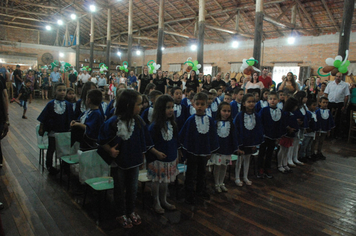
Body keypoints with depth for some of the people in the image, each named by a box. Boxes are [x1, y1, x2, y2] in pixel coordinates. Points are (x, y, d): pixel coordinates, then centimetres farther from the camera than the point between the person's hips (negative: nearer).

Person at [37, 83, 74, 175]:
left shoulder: (68, 105, -4)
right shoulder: (51, 104, -8)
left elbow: (70, 119, 1)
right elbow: (43, 118, -3)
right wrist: (41, 128, -3)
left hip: (64, 132, 2)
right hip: (53, 132, -1)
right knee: (51, 150, 13)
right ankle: (49, 166, 30)